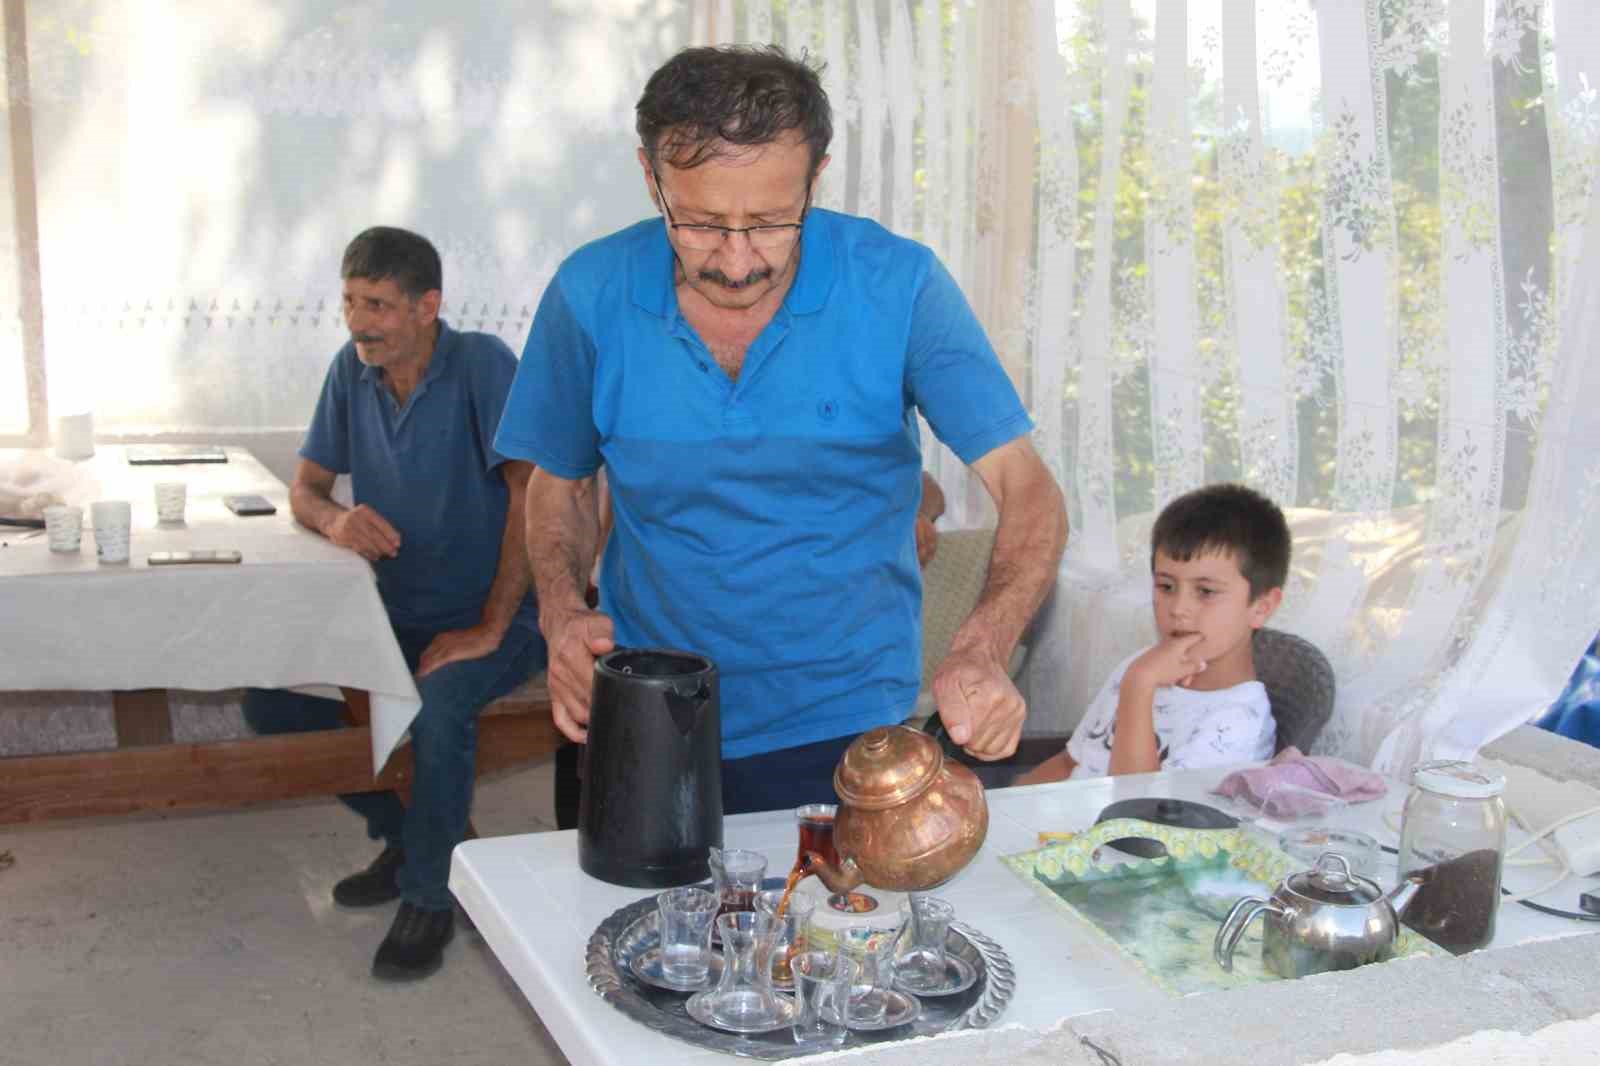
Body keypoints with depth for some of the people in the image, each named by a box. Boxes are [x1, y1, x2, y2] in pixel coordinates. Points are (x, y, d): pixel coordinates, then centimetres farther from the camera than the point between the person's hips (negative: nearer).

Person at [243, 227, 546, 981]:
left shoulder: (481, 364, -16)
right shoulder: (353, 369, 3)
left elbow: (534, 489, -24)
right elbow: (304, 487, 9)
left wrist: (490, 629, -25)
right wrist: (335, 518, -17)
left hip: (495, 622, -7)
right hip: (399, 614, 7)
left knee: (437, 705, -34)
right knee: (271, 698, -6)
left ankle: (430, 894, -10)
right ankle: (402, 831, 14)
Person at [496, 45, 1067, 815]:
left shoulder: (897, 285, -15)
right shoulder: (591, 295, -9)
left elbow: (1029, 492, -16)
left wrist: (981, 655, -33)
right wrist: (562, 614, -12)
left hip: (844, 729, -2)